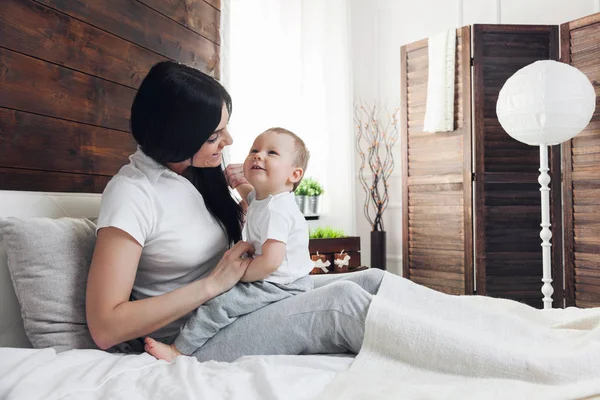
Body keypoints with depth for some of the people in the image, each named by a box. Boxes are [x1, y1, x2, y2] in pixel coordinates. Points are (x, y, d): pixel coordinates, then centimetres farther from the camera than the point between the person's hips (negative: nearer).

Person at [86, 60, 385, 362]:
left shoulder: (201, 172, 6)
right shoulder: (131, 192, -16)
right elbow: (105, 328, -20)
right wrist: (214, 283, -22)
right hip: (191, 344, -7)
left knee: (374, 280, -8)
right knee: (341, 299, -25)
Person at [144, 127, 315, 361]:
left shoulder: (276, 210, -28)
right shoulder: (261, 197, 3)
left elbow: (270, 261, -34)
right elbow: (252, 197, 32)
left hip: (280, 286, -11)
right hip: (279, 280, 11)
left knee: (219, 303, -18)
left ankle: (177, 350, -8)